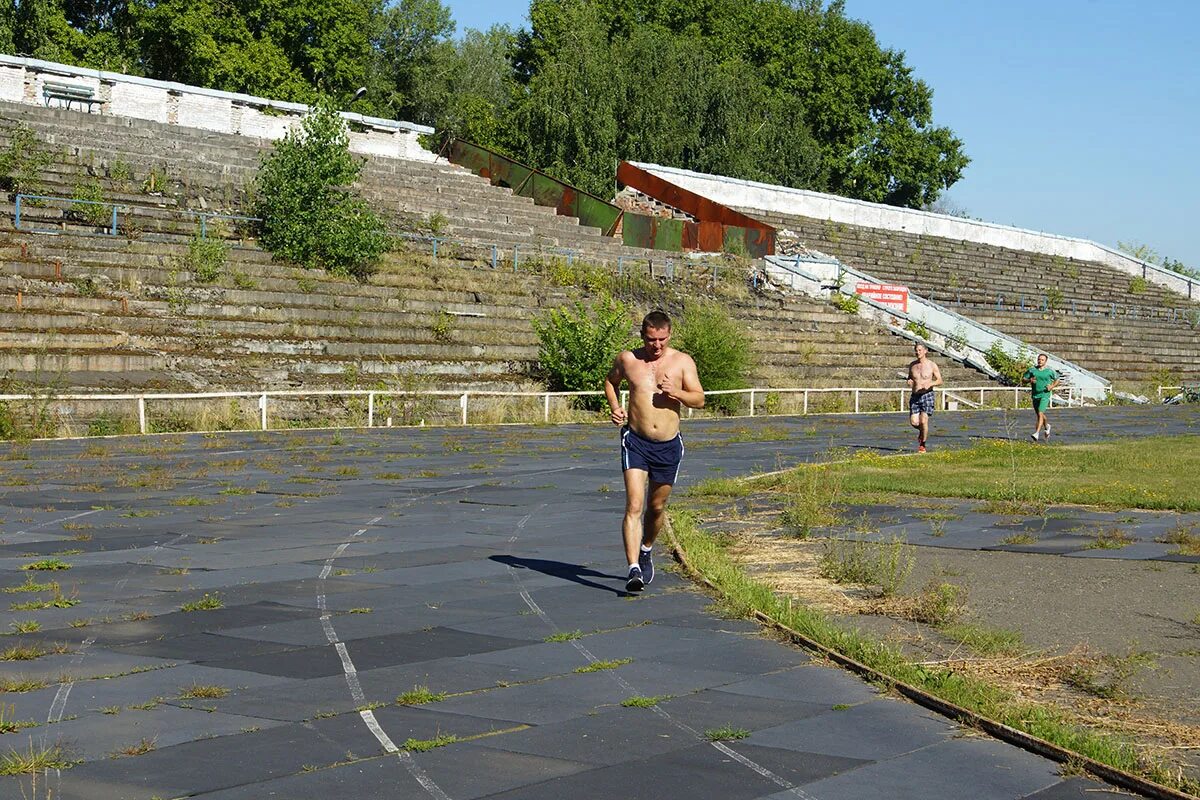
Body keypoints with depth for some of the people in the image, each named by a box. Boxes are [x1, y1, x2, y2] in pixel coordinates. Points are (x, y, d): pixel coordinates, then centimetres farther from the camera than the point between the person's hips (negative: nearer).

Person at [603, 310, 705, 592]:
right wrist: (615, 408, 1)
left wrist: (676, 393, -22)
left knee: (657, 507, 16)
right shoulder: (627, 359, -1)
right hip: (636, 442, -1)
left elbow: (699, 400, -2)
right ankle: (634, 570, -20)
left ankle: (646, 550, 44)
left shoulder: (683, 362, -1)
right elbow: (611, 382, 19)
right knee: (634, 506, -15)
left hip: (669, 445, 1)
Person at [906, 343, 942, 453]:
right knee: (914, 422, -6)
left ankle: (922, 445, 4)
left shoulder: (932, 365, -3)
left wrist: (930, 383, -19)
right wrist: (909, 381, -3)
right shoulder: (912, 365, 7)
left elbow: (940, 381, 0)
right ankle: (922, 431, 30)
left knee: (923, 421, -13)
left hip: (927, 395, -3)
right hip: (915, 396, 3)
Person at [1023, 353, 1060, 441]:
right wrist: (1029, 380, -15)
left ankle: (1037, 433, -24)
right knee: (1039, 414, 18)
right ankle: (1046, 427, 47)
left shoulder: (1049, 371, -2)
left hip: (1045, 395, -4)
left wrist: (1052, 386, -7)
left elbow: (1057, 380, 11)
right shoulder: (1032, 370, 2)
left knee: (1040, 413, -18)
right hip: (1035, 395, 4)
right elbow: (1023, 379, 6)